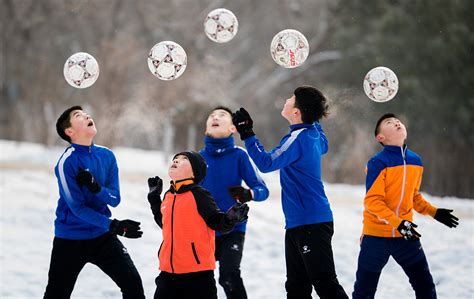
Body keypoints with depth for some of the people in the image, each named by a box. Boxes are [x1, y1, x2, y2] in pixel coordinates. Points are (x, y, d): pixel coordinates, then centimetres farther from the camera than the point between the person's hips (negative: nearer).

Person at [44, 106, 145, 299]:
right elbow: (78, 208, -19)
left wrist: (95, 187, -25)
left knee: (132, 283, -7)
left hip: (102, 236, 4)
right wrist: (114, 226, -21)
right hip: (71, 238, -4)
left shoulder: (107, 156, -1)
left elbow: (114, 200, -4)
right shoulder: (66, 162, -18)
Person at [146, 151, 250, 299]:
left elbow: (217, 222, -11)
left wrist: (231, 218, -31)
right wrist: (154, 198, 27)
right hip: (168, 271, 7)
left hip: (198, 273, -6)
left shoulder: (199, 195, -10)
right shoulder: (168, 196, 10)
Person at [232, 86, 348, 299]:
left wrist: (247, 135, -21)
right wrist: (315, 118, 36)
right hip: (298, 223, 10)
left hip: (311, 223, -10)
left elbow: (267, 163, -24)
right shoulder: (314, 134, 10)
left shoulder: (298, 138, -17)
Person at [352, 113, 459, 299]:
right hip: (376, 235, -5)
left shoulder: (415, 161, 5)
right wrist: (397, 223, -28)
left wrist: (434, 212, 10)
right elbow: (373, 201, -18)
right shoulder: (378, 163, -14)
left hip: (405, 235, 5)